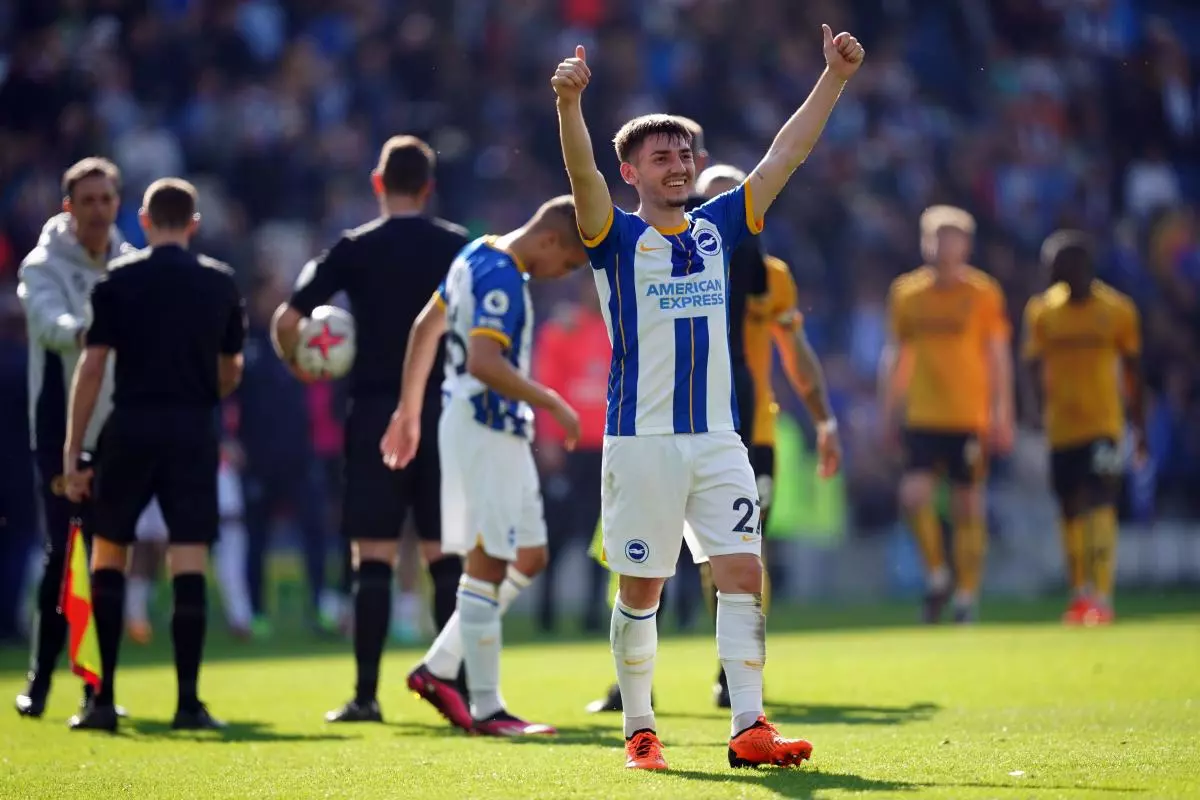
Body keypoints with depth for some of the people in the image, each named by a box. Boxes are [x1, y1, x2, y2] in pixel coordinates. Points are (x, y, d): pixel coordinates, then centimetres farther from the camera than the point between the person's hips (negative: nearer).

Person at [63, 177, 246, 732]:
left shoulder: (117, 280, 0)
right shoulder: (221, 283, 7)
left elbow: (93, 366, -5)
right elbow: (231, 374, 16)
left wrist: (72, 451, -2)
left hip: (131, 426, -1)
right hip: (194, 430, 1)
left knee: (108, 556, 11)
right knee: (189, 563, -1)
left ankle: (104, 699, 6)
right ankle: (188, 702, -5)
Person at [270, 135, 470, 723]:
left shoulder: (356, 249, -2)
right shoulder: (460, 247, 4)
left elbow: (287, 322, -5)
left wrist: (302, 368, 12)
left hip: (376, 410, -2)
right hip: (444, 410, 2)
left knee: (372, 558, 0)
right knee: (447, 557, 6)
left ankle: (366, 695, -2)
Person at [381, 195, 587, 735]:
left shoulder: (481, 256, 13)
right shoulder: (501, 277, -18)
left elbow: (426, 327, 20)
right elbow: (484, 363, -29)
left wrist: (410, 409, 24)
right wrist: (552, 403, -23)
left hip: (501, 432, 10)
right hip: (484, 431, -10)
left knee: (527, 559, 13)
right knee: (488, 565, -6)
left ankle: (438, 669, 15)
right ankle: (486, 708, -3)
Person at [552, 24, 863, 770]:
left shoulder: (717, 226, 11)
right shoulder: (618, 237, -1)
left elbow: (786, 154, 10)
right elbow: (583, 172, -20)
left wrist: (834, 77, 4)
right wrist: (569, 102, -38)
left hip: (718, 439, 4)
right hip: (641, 441, -4)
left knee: (744, 578, -5)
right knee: (641, 592, 3)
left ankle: (749, 728, -6)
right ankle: (641, 731, 14)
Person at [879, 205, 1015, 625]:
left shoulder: (983, 293, -1)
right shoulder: (906, 292, 6)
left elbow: (999, 358, 0)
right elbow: (896, 354, 14)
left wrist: (1001, 416, -6)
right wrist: (889, 410, 12)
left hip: (970, 418, -2)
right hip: (922, 416, 2)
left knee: (968, 507, 2)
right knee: (913, 494, -14)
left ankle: (967, 595, 12)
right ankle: (936, 574, 8)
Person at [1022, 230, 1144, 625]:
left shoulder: (1118, 309, -1)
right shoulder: (1041, 311, 3)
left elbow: (1133, 371, 7)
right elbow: (1035, 366, 1)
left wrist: (1140, 426, 9)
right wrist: (1045, 406, -16)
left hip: (1104, 425, -3)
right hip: (1061, 427, 3)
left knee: (1100, 503, -15)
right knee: (1071, 510, 9)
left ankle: (1101, 596, -18)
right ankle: (1079, 595, 21)